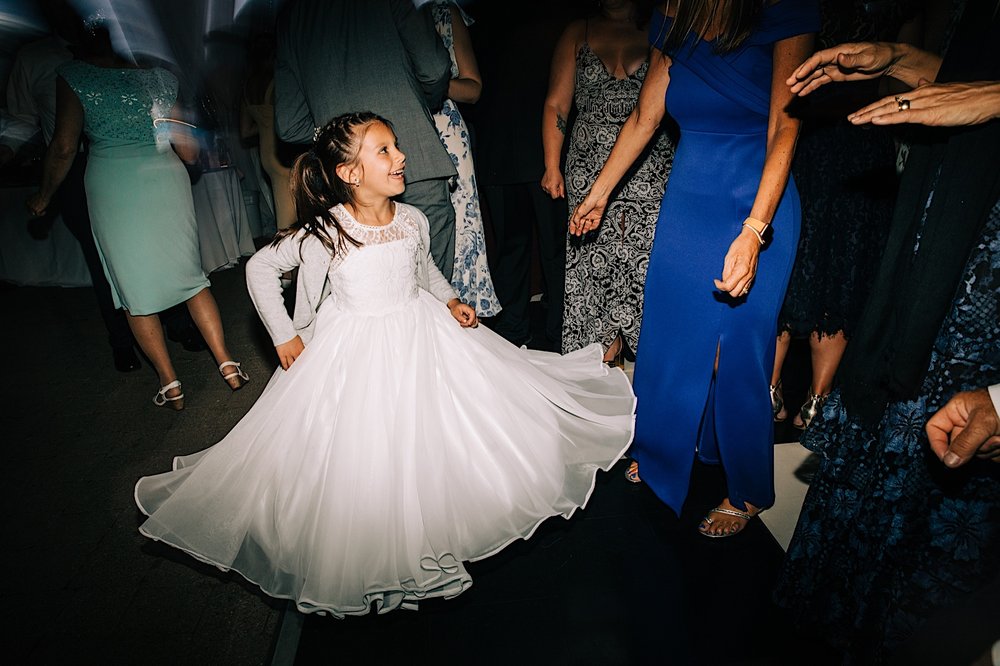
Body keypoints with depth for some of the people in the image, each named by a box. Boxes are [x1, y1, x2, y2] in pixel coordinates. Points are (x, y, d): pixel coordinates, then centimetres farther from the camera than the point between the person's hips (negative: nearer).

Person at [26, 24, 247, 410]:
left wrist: (44, 197, 11)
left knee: (136, 290, 7)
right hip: (166, 180, 3)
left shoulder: (73, 76, -2)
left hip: (113, 187, -3)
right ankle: (227, 365, 9)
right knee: (190, 276, 12)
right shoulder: (159, 74, 7)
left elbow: (64, 147, -3)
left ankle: (170, 385, 12)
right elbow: (188, 148, 8)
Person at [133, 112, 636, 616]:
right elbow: (260, 269, -6)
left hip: (420, 336, 4)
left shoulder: (412, 220, -5)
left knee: (433, 432, 6)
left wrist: (450, 300, 2)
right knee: (362, 452, 0)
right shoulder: (325, 232, -18)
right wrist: (284, 335, -7)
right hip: (354, 351, -4)